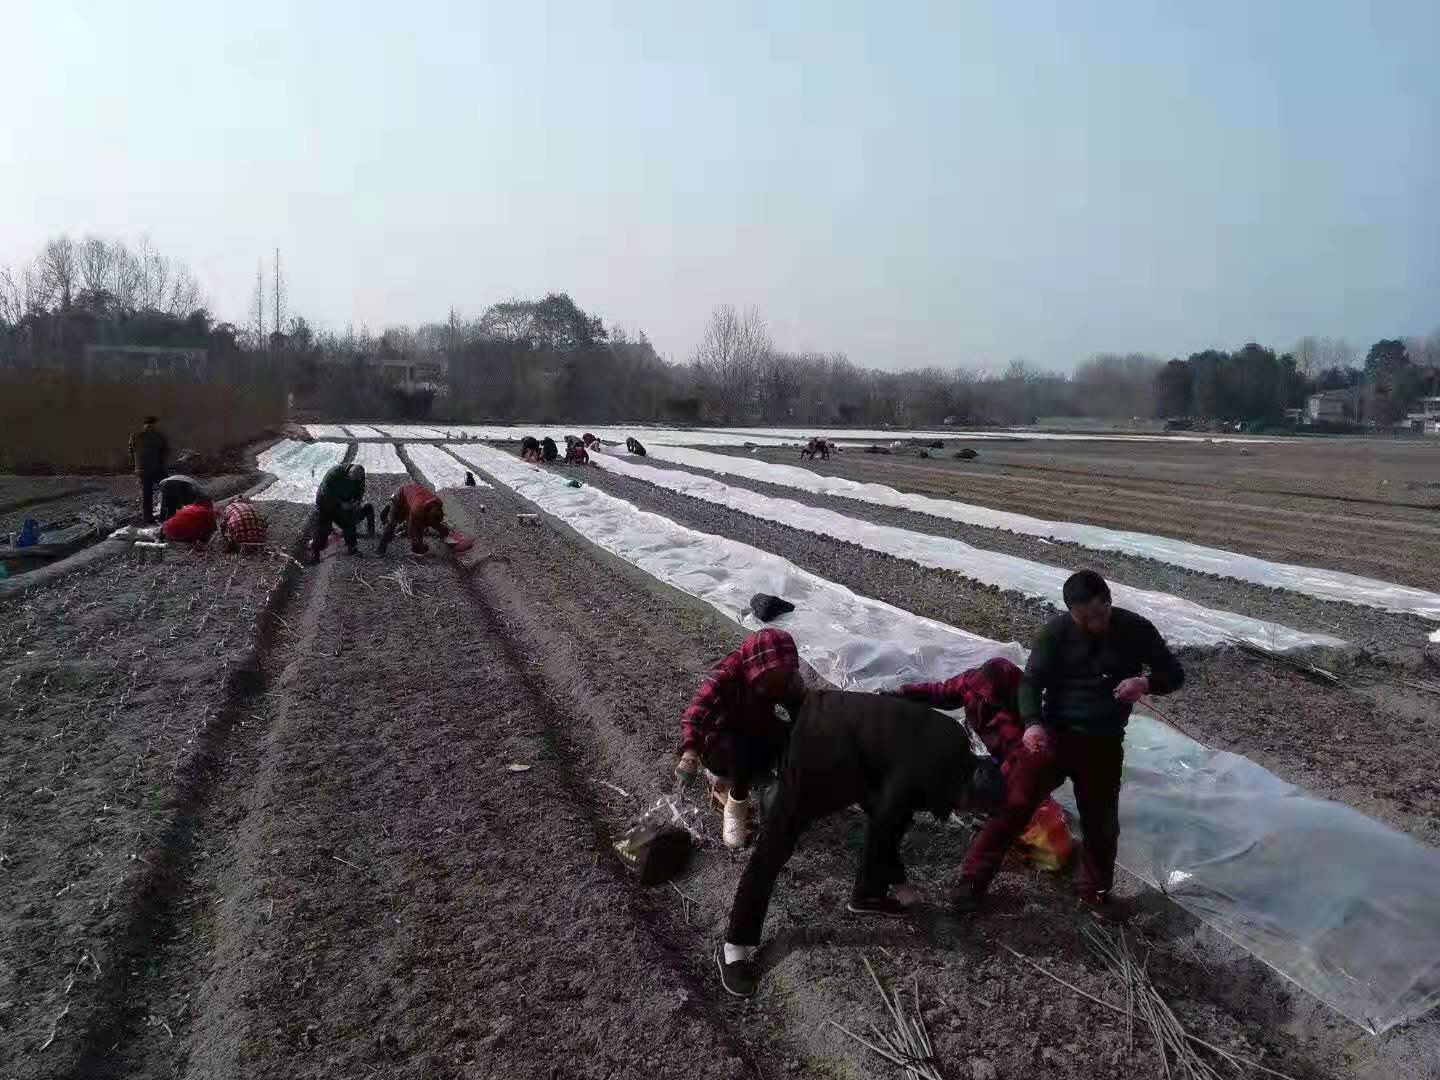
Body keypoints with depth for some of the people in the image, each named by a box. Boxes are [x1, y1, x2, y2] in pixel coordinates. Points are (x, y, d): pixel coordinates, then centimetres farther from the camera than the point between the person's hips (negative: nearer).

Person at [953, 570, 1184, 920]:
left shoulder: (1137, 630, -4)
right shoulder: (1056, 632, -8)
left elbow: (1174, 675, 5)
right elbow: (1032, 680, -11)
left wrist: (1145, 683, -19)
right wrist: (1032, 723, -30)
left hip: (1104, 744, 2)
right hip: (1052, 734, -2)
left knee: (1102, 822, 13)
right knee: (1015, 804, -5)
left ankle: (1095, 891, 37)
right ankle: (974, 879, 6)